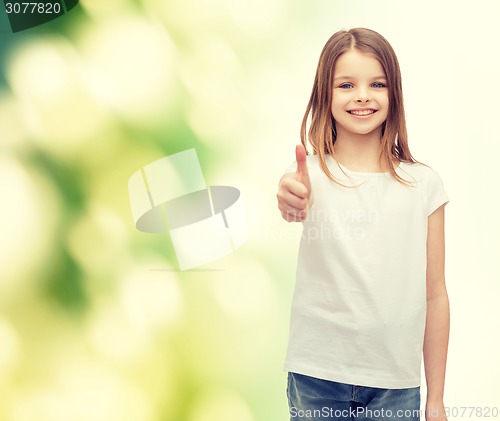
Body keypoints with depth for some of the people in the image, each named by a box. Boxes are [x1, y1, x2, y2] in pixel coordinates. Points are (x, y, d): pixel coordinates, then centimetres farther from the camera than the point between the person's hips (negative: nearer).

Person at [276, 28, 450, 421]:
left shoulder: (424, 184, -1)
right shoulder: (312, 173, -5)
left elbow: (435, 296, 2)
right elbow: (294, 204, -29)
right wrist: (289, 200, -53)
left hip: (396, 383, 1)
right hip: (317, 377, -1)